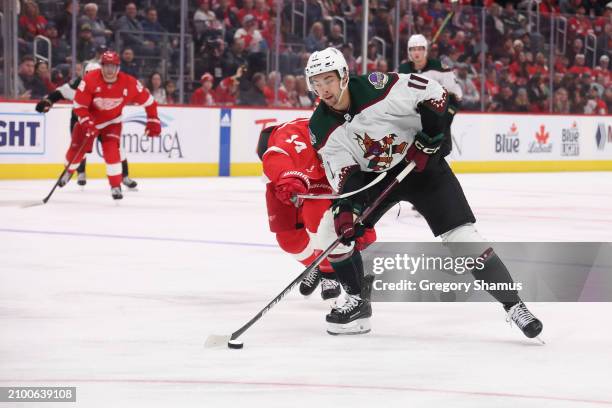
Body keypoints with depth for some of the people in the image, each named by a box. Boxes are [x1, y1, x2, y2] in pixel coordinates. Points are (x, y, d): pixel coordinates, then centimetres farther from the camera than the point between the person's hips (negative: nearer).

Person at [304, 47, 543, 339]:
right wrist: (346, 208, -30)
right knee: (333, 230, -8)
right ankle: (358, 302, 9)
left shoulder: (378, 88, -27)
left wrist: (430, 135, -23)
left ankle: (513, 304, -8)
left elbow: (434, 93, -18)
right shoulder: (321, 128, -13)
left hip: (421, 164, -5)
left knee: (460, 235, -15)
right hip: (374, 176, 5)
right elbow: (345, 174, -14)